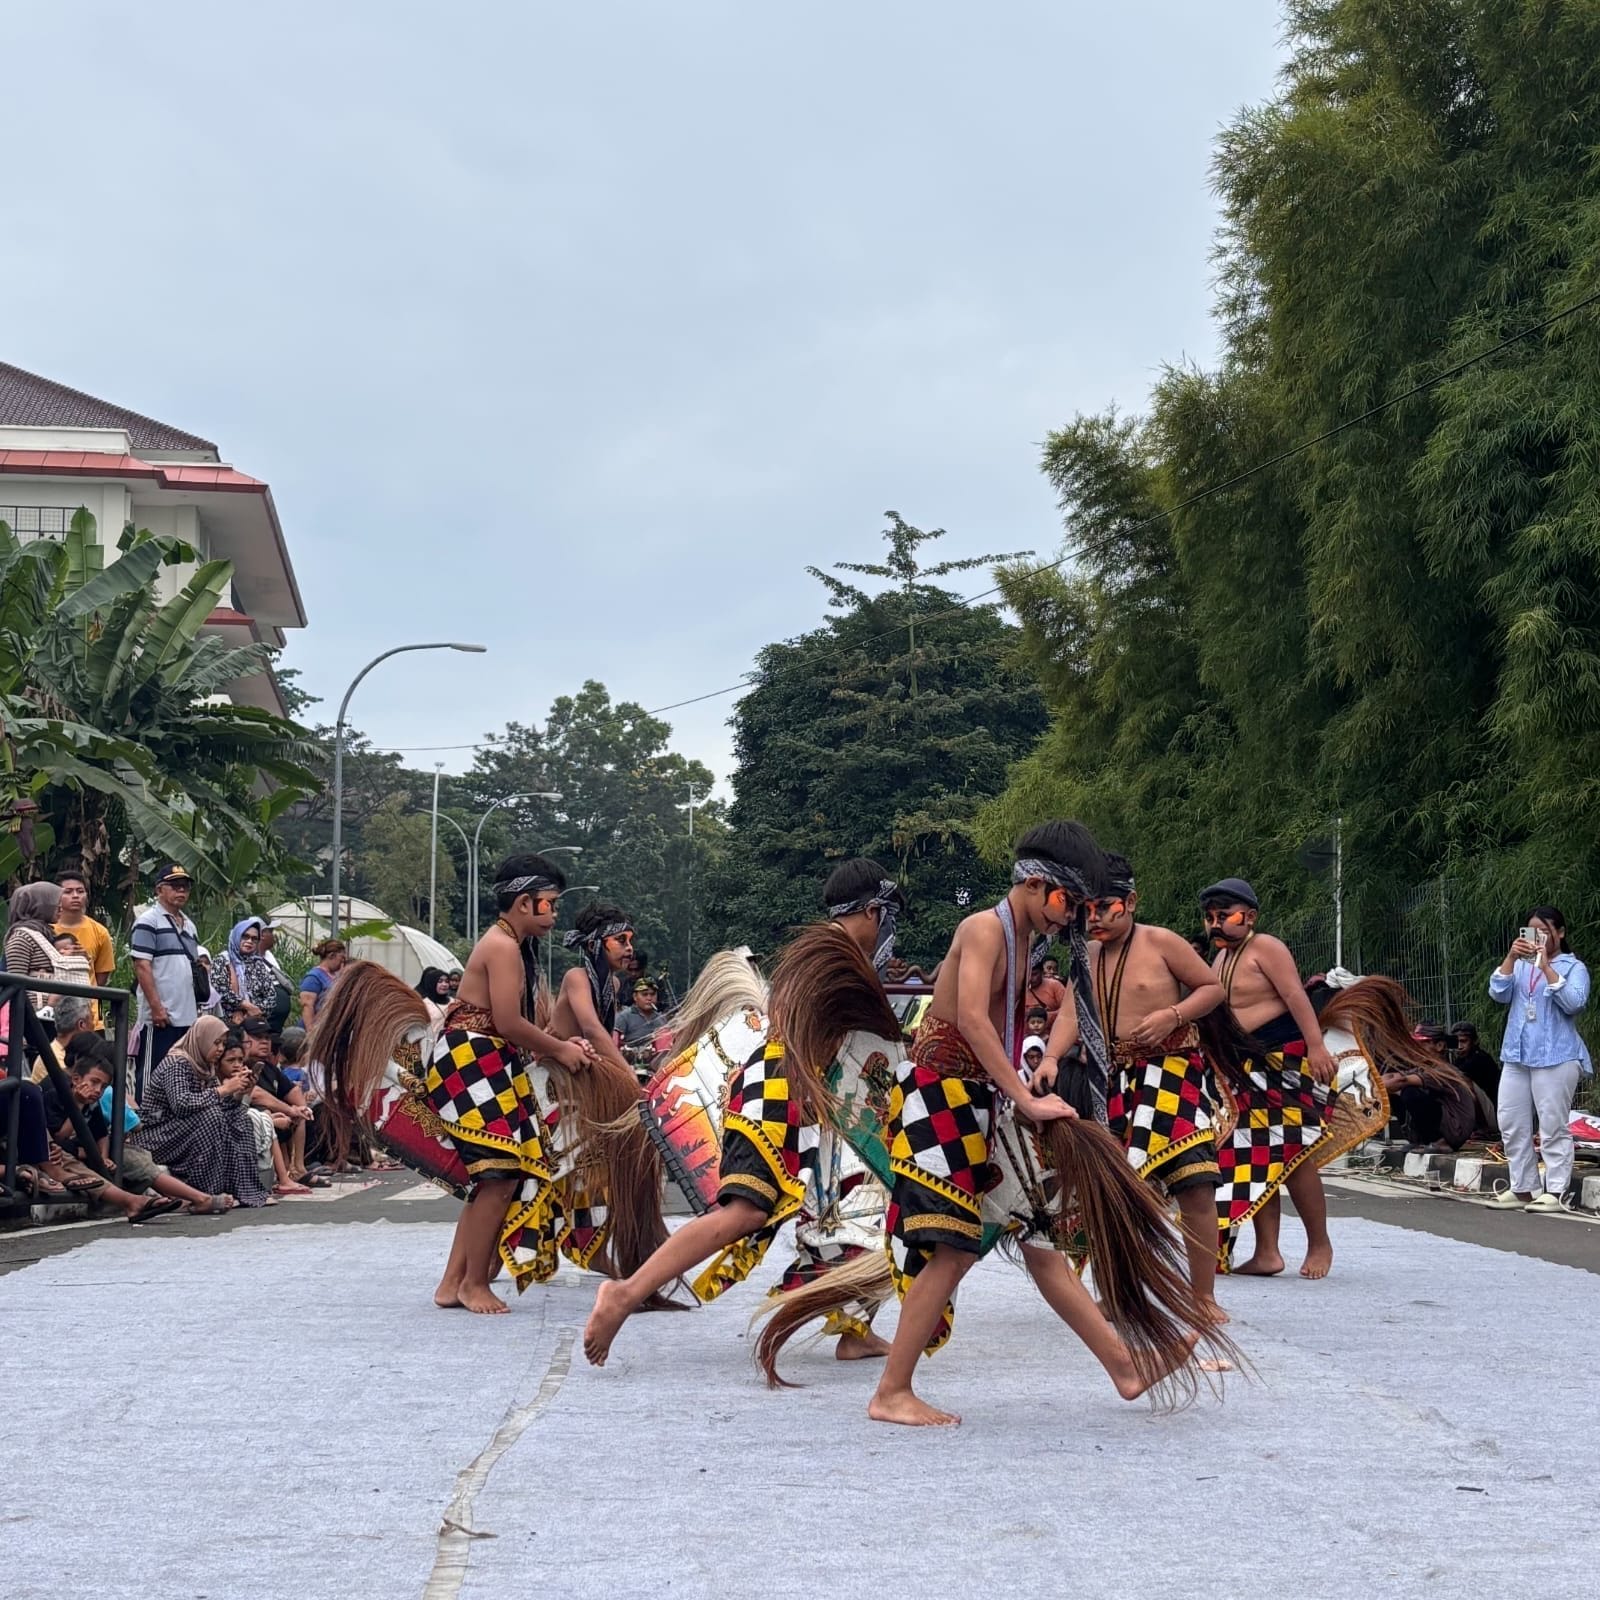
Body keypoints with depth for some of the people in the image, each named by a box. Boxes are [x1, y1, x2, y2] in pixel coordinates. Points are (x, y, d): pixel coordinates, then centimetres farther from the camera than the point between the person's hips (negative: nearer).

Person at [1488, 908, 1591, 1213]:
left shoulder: (1574, 967, 2)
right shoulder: (1519, 966, 14)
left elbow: (1573, 1003, -15)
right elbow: (1499, 994, 0)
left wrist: (1546, 967, -19)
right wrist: (1510, 958, -11)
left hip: (1556, 1058, -6)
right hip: (1516, 1056, 6)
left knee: (1553, 1127, -6)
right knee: (1512, 1125, 7)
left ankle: (1554, 1192, -5)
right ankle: (1523, 1188, 15)